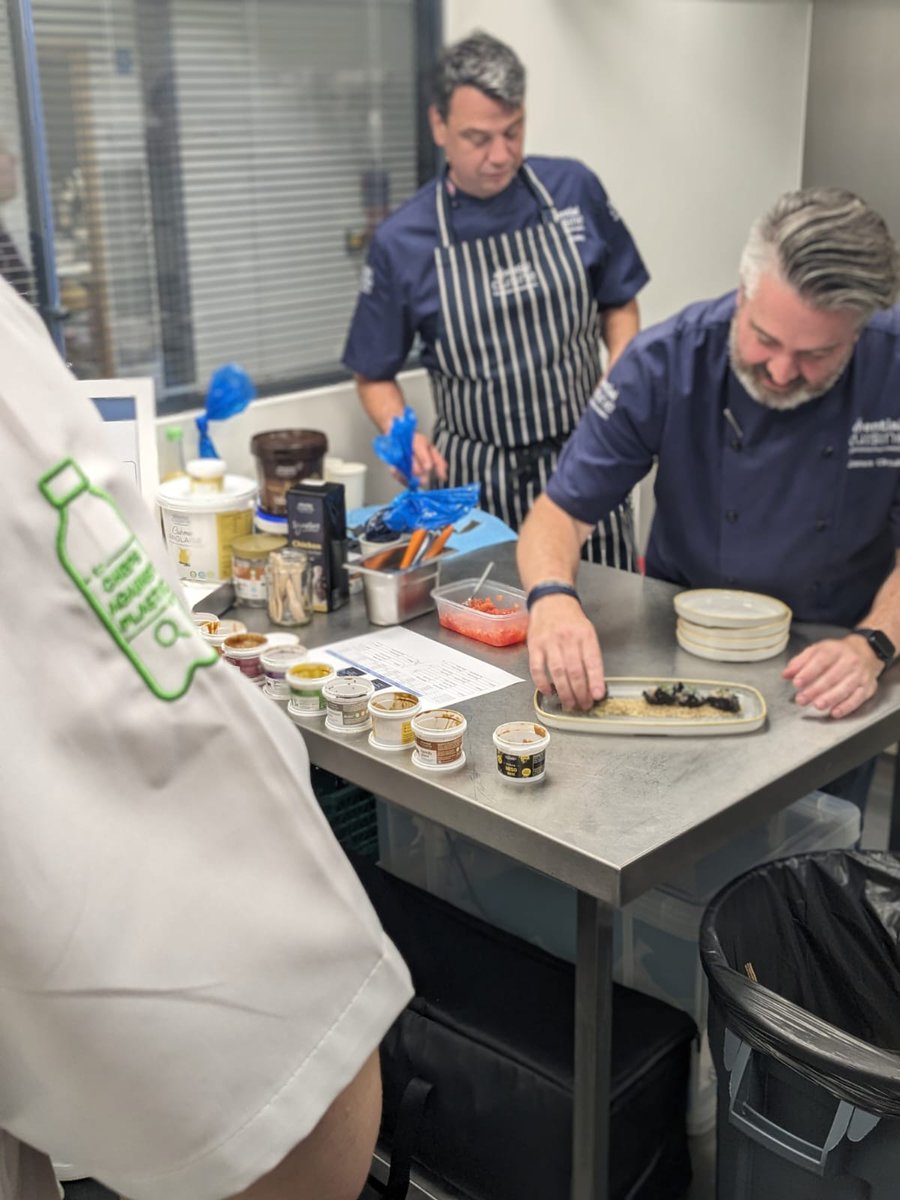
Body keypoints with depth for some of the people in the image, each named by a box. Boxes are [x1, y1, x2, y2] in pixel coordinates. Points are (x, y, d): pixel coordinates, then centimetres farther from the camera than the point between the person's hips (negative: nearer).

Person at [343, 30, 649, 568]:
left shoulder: (575, 190, 0)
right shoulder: (401, 242, -5)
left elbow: (618, 304, 11)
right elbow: (374, 376, 5)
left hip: (583, 463, 2)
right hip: (474, 478, -1)